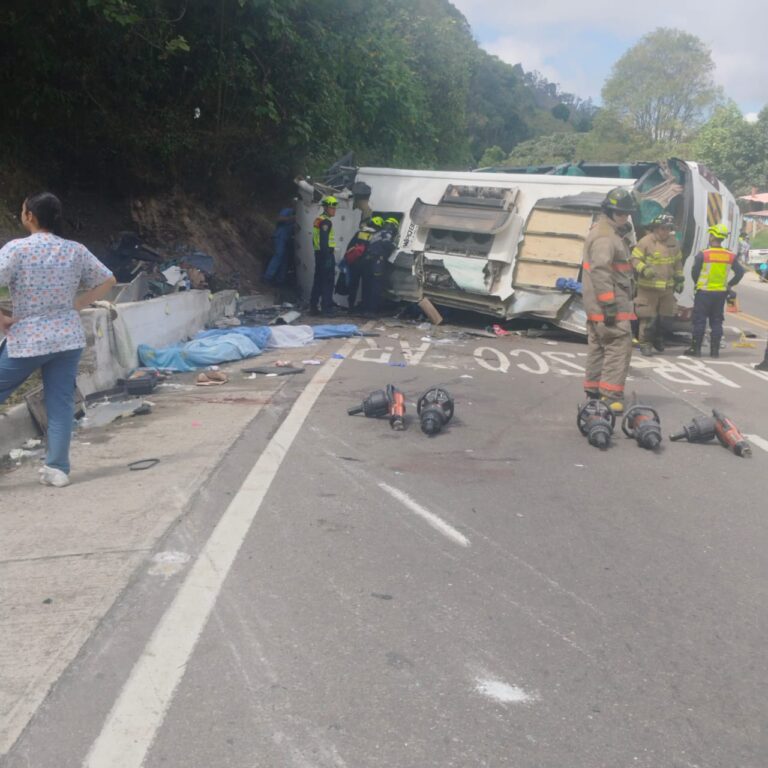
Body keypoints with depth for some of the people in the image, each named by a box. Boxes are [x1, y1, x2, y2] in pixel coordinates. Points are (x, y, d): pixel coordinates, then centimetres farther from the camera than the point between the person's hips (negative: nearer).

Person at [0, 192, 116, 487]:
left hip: (26, 340, -4)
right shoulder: (76, 250, 2)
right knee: (61, 404, 7)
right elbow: (108, 281, 11)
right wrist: (75, 306, 8)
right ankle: (58, 468, 10)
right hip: (68, 338, 4)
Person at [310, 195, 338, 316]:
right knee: (328, 283, -7)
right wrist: (328, 258, -23)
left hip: (318, 253, 10)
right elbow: (324, 241, -21)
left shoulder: (318, 220, 16)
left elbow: (315, 239, 20)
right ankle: (327, 308, -7)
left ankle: (313, 307, 17)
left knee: (318, 281, 13)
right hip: (327, 253, -10)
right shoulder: (326, 222, -14)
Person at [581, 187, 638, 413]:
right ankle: (610, 394, -12)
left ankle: (593, 389, 24)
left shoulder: (610, 233, 19)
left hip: (597, 304, 11)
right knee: (619, 346, -11)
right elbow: (600, 272, -24)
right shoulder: (605, 237, -16)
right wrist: (609, 304, -26)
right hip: (608, 303, -11)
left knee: (598, 345, 15)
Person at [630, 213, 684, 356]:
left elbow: (677, 262, 21)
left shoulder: (673, 242, 9)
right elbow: (635, 259, -9)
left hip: (667, 287, 6)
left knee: (665, 315, 14)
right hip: (648, 287, -6)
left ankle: (658, 339, 35)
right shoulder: (646, 241, -10)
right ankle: (645, 344, 8)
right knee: (648, 317, -4)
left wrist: (679, 279, 19)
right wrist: (644, 269, -26)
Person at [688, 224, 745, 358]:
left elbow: (694, 272, -6)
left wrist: (697, 284, 12)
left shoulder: (702, 255, -12)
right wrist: (729, 285, 12)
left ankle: (696, 349, 6)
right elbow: (740, 272, 1)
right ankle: (715, 350, 12)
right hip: (721, 293, 4)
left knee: (699, 321, 5)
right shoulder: (731, 256, 0)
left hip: (704, 292, -3)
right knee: (716, 321, 11)